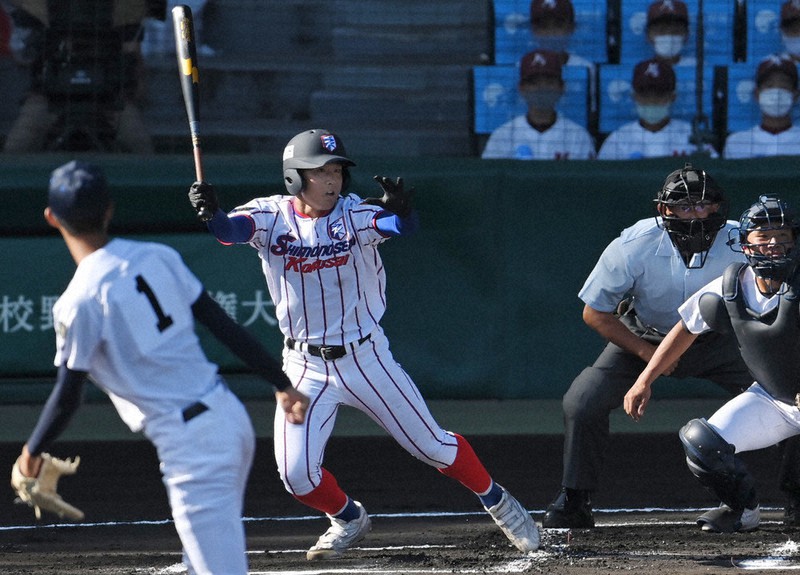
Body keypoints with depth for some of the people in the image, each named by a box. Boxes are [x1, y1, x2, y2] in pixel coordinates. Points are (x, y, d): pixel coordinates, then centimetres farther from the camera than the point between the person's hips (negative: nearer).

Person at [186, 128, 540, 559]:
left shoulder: (355, 214, -11)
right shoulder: (272, 217, -8)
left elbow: (403, 227, -30)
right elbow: (230, 230, -28)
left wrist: (401, 209, -54)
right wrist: (211, 212, -51)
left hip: (365, 359, -1)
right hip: (305, 368, 1)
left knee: (432, 446, 7)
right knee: (297, 473, -7)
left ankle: (495, 500, 32)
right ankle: (349, 520, 25)